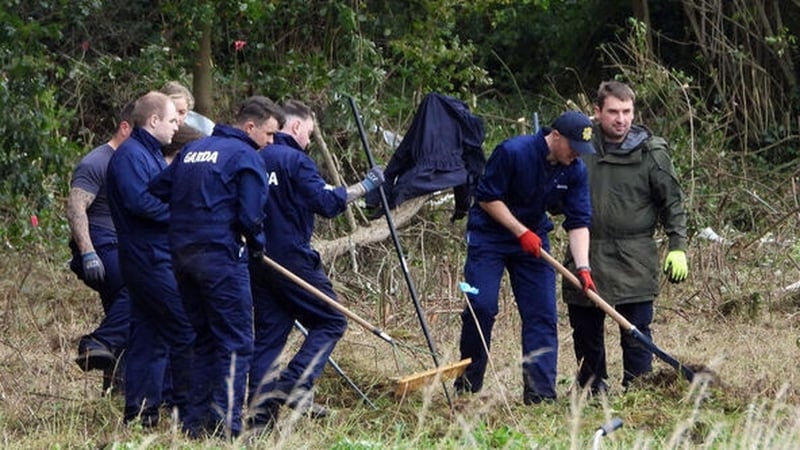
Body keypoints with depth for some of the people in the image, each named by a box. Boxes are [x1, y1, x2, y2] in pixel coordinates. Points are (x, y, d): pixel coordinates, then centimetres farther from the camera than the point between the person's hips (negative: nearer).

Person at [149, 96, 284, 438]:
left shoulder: (192, 150, 16)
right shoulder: (246, 157, -7)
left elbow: (157, 191, 17)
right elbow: (250, 215, -14)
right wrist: (257, 245, 4)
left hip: (182, 254, 8)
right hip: (221, 255, -8)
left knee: (205, 339, 16)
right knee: (236, 343, -4)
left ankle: (196, 421, 14)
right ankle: (226, 425, -10)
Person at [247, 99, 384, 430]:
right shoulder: (296, 161, -10)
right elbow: (326, 203, -16)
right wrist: (363, 187, -6)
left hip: (258, 261, 7)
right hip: (292, 259, -7)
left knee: (268, 333, 9)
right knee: (331, 321, 3)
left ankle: (260, 413, 4)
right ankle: (295, 384, -13)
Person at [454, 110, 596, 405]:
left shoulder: (575, 171, -9)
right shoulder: (513, 152, -24)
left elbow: (578, 222, -9)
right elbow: (487, 198, -17)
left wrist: (582, 267, -21)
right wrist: (521, 232, -21)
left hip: (533, 239, 5)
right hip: (489, 234, -5)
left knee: (542, 314, -4)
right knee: (481, 307, -12)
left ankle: (540, 392, -4)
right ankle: (466, 387, 1)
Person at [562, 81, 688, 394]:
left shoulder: (651, 152, -3)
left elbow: (672, 203, 2)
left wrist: (677, 247, -5)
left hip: (634, 261, -3)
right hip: (586, 258, 3)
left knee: (636, 332, -4)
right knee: (585, 331, 11)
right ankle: (592, 389, 25)